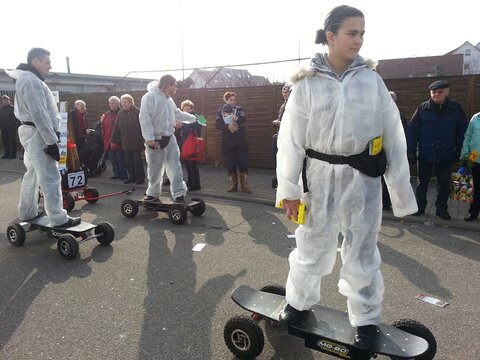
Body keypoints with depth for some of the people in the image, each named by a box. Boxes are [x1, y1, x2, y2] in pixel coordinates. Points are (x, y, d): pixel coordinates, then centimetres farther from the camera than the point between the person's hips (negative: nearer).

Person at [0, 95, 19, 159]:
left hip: (11, 127, -6)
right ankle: (7, 154, 14)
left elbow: (15, 117, -8)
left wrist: (10, 123, -16)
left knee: (12, 141, -4)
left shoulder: (12, 108, -1)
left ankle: (13, 154, -1)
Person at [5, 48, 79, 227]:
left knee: (32, 174, 18)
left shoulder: (26, 79, 18)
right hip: (37, 133, -11)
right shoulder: (31, 80, -16)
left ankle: (27, 213, 28)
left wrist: (51, 135, 19)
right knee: (50, 177, -10)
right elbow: (39, 114, -22)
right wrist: (51, 141, -22)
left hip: (31, 131, 11)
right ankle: (58, 219, -7)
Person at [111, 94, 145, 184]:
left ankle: (140, 177, 12)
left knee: (137, 161, -1)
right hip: (125, 142, 5)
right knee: (128, 162, 7)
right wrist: (113, 140, 12)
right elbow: (116, 128, 13)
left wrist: (144, 140, -14)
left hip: (136, 142, -5)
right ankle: (132, 177, 18)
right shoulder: (121, 113, 10)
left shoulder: (137, 112, -6)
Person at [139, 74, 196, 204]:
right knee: (155, 169, 3)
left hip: (170, 138, 7)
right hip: (155, 140, -7)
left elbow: (178, 114, 31)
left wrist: (193, 118, 35)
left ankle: (179, 194, 8)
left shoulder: (169, 100, 16)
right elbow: (144, 117, -19)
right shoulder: (150, 96, -11)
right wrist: (149, 138, -24)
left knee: (175, 167, 3)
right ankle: (153, 194, 20)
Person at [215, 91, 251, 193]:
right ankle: (233, 185, 15)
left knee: (243, 163, -3)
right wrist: (228, 127, -21)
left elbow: (244, 118, -9)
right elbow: (217, 124, -6)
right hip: (227, 142, 0)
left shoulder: (240, 109, 12)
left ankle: (244, 185, 5)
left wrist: (237, 118, -29)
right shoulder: (221, 111, 10)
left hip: (241, 141, 0)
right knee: (230, 165, 4)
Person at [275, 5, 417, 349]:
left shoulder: (371, 80, 1)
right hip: (319, 176, -1)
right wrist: (288, 189, -3)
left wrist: (401, 186, 2)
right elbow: (291, 138, -3)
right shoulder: (307, 83, -4)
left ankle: (366, 319, 32)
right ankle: (299, 301, 39)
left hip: (362, 178, 1)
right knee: (312, 246, 14)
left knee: (362, 252, 11)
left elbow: (392, 135, 3)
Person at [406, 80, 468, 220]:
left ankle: (441, 208, 25)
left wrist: (459, 151, 1)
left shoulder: (456, 108, -2)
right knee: (422, 182, 11)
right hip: (425, 154, -1)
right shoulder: (423, 108, -5)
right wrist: (411, 151, -10)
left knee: (444, 184, 10)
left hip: (446, 155, 1)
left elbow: (462, 131, 4)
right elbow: (412, 130, -6)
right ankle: (419, 207, 25)